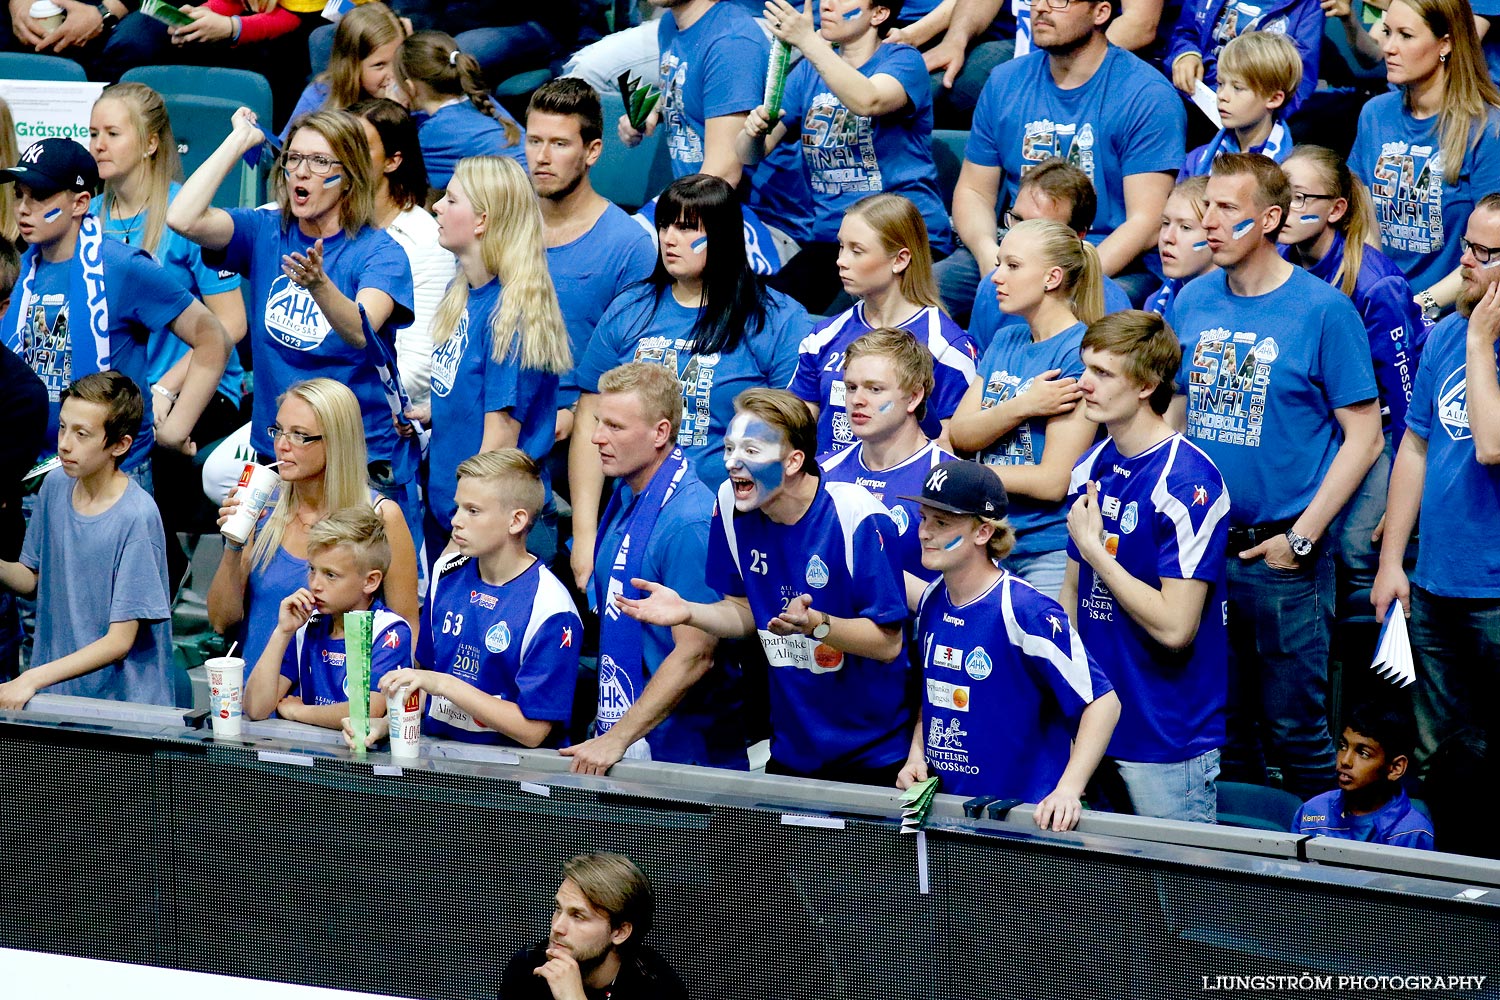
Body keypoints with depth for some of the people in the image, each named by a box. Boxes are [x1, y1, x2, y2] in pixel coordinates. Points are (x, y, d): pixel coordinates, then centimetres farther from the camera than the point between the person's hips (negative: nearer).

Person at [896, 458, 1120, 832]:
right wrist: (916, 755, 7)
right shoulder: (932, 602, 8)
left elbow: (1102, 701, -15)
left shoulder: (1027, 612, -16)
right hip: (944, 807, 6)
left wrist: (1068, 789, -23)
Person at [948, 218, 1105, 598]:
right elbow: (960, 435, 2)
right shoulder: (1006, 341, 12)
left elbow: (1052, 481, -17)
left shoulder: (1079, 353, -12)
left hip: (1052, 552, -7)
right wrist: (1022, 407, -16)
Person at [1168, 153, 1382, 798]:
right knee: (1220, 730, 12)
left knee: (1295, 730, -1)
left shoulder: (1323, 310, -9)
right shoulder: (1193, 302, 6)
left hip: (1282, 557, -5)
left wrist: (1302, 538, -13)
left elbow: (1363, 436, -8)